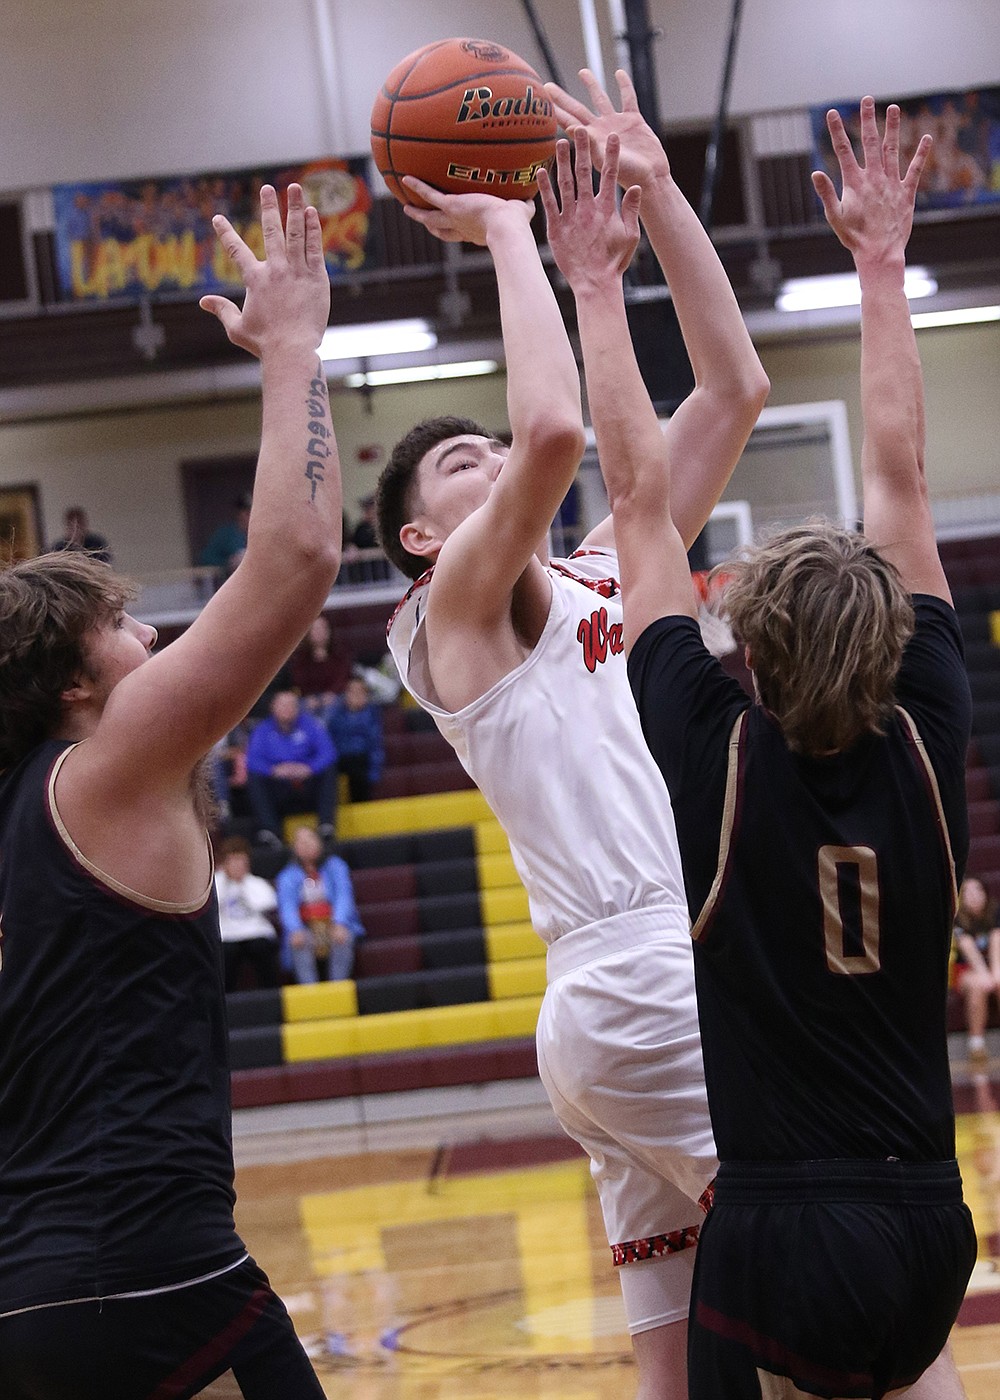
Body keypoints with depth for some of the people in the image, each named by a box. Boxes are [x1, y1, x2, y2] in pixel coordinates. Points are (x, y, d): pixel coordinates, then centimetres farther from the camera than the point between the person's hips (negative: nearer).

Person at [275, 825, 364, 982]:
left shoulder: (335, 866, 12)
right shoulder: (287, 876, 13)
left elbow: (344, 895, -3)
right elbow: (287, 906, -4)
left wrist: (339, 924, -24)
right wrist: (296, 931, -26)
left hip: (333, 926, 0)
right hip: (306, 927, 0)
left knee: (343, 938, -34)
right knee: (298, 942, -33)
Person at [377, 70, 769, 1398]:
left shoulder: (604, 575, 21)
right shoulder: (458, 603, -1)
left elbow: (735, 390, 19)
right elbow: (554, 429, -21)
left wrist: (654, 190, 14)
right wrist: (509, 232, -9)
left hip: (658, 996, 8)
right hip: (650, 987, -8)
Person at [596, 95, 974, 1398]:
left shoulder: (717, 755, -10)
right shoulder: (927, 746, -3)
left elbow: (641, 492, -3)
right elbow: (900, 477, 4)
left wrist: (596, 283, 5)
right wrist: (881, 264, 12)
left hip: (778, 1241, -4)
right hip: (929, 1226, 4)